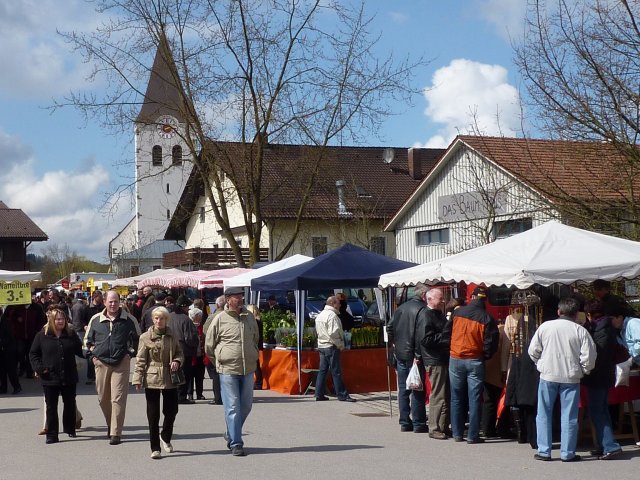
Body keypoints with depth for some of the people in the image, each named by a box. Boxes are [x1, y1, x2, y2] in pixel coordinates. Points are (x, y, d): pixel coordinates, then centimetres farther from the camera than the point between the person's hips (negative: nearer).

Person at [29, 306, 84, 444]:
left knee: (70, 404, 13)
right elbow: (33, 354, 4)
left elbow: (80, 350, 11)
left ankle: (70, 429, 30)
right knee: (51, 407, 1)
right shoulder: (42, 335, -1)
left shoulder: (71, 334, 5)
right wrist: (39, 368, -8)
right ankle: (51, 435, 5)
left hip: (69, 377, 2)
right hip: (50, 378, -2)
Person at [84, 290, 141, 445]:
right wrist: (92, 355, 9)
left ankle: (116, 433, -6)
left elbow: (138, 339, 14)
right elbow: (88, 340, 21)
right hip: (101, 362, 3)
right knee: (103, 398, 9)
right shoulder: (96, 320, 8)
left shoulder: (129, 320, 3)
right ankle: (111, 424, 31)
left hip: (121, 363, -3)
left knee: (118, 398, -8)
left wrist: (131, 354, 3)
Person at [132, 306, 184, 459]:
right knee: (153, 415, 0)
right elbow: (140, 360, -2)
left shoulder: (172, 336, 7)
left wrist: (177, 362, -7)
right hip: (152, 379, -3)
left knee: (172, 410, 6)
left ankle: (166, 437, 35)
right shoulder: (145, 337, -1)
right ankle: (155, 448, 8)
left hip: (170, 379, 3)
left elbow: (180, 353, 15)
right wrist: (137, 379, -10)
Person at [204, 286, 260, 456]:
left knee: (246, 405, 11)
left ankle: (231, 435, 31)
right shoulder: (220, 319, -6)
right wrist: (220, 361, 9)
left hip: (248, 369, 5)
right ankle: (235, 444, 1)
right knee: (233, 407, -4)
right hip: (228, 370, -5)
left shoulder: (249, 317, 8)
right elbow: (209, 346, 3)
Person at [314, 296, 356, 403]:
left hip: (321, 346, 9)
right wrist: (340, 345, -11)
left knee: (322, 370, 12)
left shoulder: (320, 315, 14)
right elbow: (333, 333, -23)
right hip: (331, 346, -9)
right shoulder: (332, 315, -15)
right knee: (336, 372, -5)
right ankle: (342, 395, -2)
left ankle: (319, 394, 13)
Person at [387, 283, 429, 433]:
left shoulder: (400, 308, 11)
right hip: (413, 356, -7)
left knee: (403, 390, 11)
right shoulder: (422, 310, -13)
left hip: (400, 355, 7)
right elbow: (421, 334, -21)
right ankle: (418, 424, 1)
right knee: (417, 391, -1)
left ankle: (404, 423, 15)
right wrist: (418, 355, -18)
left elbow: (389, 328, 15)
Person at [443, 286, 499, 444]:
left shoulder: (458, 312, -1)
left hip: (455, 359, 2)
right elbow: (491, 344, -9)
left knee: (456, 398, 12)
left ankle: (457, 433, 15)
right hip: (475, 361, -2)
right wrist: (485, 356, 9)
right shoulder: (487, 319, -9)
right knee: (474, 399, 3)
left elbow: (446, 333, 4)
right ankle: (472, 435, 2)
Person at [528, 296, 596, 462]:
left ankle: (544, 451, 10)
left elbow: (533, 351, 2)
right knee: (569, 416, 7)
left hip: (548, 376, 1)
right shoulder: (580, 331, -5)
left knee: (544, 415, 11)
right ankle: (567, 453, 9)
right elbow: (589, 357, -7)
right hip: (571, 378, 0)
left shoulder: (545, 327, -2)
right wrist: (583, 371, 10)